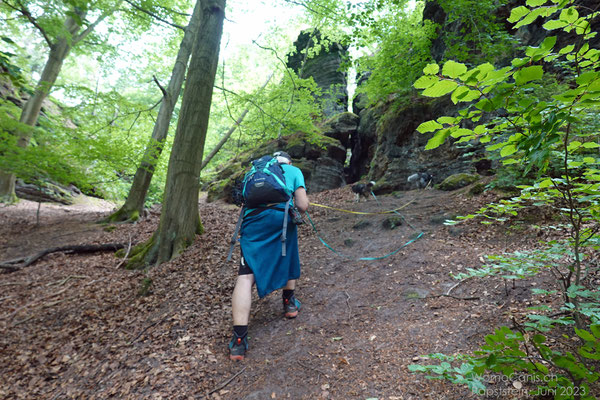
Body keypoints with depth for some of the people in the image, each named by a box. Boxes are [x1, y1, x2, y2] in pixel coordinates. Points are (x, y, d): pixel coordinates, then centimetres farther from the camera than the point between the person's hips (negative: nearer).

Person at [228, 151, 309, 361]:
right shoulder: (293, 171, 22)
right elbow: (303, 206, 8)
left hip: (252, 219, 2)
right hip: (282, 216, -1)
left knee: (245, 276, -1)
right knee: (288, 255, 27)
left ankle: (239, 339, -7)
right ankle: (289, 302, 38)